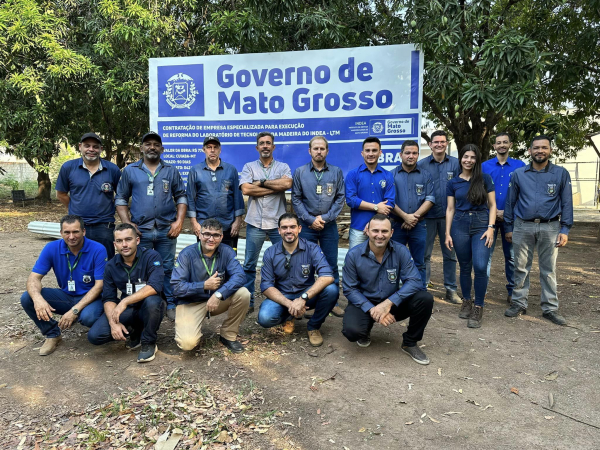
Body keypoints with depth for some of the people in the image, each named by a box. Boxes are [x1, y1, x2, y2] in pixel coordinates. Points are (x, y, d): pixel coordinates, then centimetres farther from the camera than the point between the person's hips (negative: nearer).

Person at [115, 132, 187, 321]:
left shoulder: (171, 171, 9)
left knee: (167, 268, 6)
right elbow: (121, 199, 9)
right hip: (140, 230, 0)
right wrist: (127, 223, -3)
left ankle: (170, 305, 17)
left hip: (167, 230, 0)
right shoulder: (130, 171, 8)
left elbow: (181, 197, 9)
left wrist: (179, 221, -2)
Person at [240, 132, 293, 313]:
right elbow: (246, 189, -11)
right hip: (255, 223, 0)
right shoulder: (249, 167, 7)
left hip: (278, 223, 0)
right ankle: (248, 301, 18)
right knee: (249, 265, 6)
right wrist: (276, 187, -10)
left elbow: (287, 184, -15)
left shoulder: (283, 167, 8)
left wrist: (261, 182, -9)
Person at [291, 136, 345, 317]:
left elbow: (340, 199, 1)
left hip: (329, 225, 1)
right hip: (307, 225, 0)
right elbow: (296, 199, 0)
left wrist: (325, 218, -9)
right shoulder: (300, 172, 2)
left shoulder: (336, 172, 4)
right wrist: (310, 220, -9)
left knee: (331, 265, 5)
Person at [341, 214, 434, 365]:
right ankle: (366, 329, 10)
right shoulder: (353, 255, -14)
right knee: (352, 331, -32)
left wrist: (388, 303, -28)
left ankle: (410, 343, 1)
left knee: (425, 299, -23)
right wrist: (372, 310, -24)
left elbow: (414, 281, -17)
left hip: (392, 303, 2)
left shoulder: (401, 251, -12)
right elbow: (349, 289, -11)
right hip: (364, 303, -1)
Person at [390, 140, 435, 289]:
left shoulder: (425, 176, 8)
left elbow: (429, 200, 0)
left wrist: (414, 217, -11)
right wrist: (405, 216, -13)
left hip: (418, 226, 1)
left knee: (419, 263, 9)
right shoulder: (392, 175, 4)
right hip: (396, 224, -1)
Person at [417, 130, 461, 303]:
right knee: (425, 253, 5)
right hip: (427, 216, -1)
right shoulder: (421, 164, 1)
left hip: (448, 215, 1)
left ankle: (451, 289, 19)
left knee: (450, 253, 9)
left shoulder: (455, 163, 4)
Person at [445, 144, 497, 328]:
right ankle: (466, 301, 26)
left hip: (481, 224, -2)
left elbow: (492, 205, 3)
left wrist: (490, 227, -8)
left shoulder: (485, 179, 4)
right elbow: (450, 209, 9)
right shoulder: (453, 183, 8)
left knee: (480, 267, -14)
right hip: (460, 225, 2)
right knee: (465, 267, 7)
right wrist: (447, 233, 3)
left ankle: (478, 308, -1)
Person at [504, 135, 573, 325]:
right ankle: (519, 303, 18)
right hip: (523, 227, 1)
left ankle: (550, 308, 16)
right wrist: (509, 228, 7)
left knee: (549, 269, 7)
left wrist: (565, 230, -4)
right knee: (521, 268, 7)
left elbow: (567, 203, 2)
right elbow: (511, 202, 8)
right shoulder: (519, 174, 5)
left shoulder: (561, 173, 2)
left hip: (550, 227, -1)